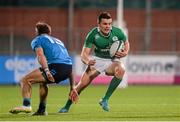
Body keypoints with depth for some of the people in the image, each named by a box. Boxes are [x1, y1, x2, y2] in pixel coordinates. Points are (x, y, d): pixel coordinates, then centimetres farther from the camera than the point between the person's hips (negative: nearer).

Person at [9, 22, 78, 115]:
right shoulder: (58, 41, 36)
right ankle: (42, 110, 31)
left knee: (25, 80, -4)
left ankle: (26, 105, -24)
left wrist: (47, 71, -20)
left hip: (56, 66, -7)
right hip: (68, 68, 7)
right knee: (42, 81, 33)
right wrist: (72, 87, 31)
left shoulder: (37, 40, 16)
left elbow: (40, 55, -7)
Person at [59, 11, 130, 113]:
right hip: (97, 60, 0)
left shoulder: (117, 32, -16)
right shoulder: (93, 34, -19)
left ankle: (105, 100, -25)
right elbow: (84, 53, -18)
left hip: (112, 61, 0)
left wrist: (125, 52, -16)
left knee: (121, 70, -35)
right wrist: (87, 61, -42)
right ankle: (67, 107, 10)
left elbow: (126, 43, 6)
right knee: (83, 83, -14)